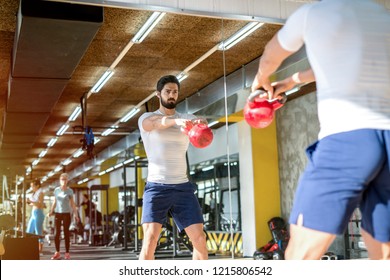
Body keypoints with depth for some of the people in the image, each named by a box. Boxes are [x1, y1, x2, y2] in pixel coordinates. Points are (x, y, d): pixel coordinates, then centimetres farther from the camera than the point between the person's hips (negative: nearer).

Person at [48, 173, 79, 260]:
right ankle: (57, 253, 7)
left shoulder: (69, 191, 0)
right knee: (57, 233, 0)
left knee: (66, 232, 0)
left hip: (66, 214, -2)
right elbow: (55, 202, 13)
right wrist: (51, 211, 2)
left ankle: (67, 253, 4)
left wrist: (75, 214, -6)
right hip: (57, 213, 2)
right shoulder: (56, 190, 6)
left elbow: (72, 203, 1)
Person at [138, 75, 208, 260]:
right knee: (150, 238, -13)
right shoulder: (146, 118, 4)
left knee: (199, 238, -2)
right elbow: (158, 122, -22)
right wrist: (176, 121, -45)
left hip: (183, 187, 3)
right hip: (156, 187, -3)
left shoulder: (188, 119, 12)